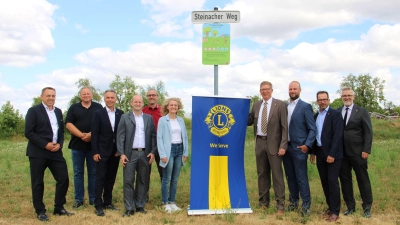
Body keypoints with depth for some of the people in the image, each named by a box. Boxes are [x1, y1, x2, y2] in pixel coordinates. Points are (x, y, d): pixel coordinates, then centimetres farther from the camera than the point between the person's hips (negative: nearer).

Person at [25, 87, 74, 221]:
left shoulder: (58, 112, 14)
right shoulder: (34, 111, -4)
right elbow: (28, 132, -11)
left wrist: (59, 144, -3)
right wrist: (45, 145, -17)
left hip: (55, 151, 5)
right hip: (38, 152, -5)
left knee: (63, 179, 4)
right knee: (38, 182, 3)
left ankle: (59, 208, 19)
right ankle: (40, 211, 16)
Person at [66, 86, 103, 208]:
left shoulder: (98, 107, 8)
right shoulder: (74, 108, 8)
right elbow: (68, 124, -2)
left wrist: (91, 135, -15)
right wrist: (82, 135, -13)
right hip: (77, 145, 0)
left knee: (93, 173, 5)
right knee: (78, 173, 5)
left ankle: (93, 198, 13)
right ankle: (78, 199, 12)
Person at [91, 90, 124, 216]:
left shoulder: (121, 114, 4)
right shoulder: (98, 114, -3)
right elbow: (94, 134, -5)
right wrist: (95, 152, -10)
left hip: (116, 151, 3)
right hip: (102, 151, -3)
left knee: (111, 178, 10)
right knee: (100, 178, 0)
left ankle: (108, 202, 21)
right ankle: (98, 206, 4)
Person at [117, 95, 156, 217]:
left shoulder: (149, 118, 10)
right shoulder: (125, 117, 4)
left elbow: (153, 136, 8)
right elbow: (120, 136, -1)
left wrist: (152, 152, -1)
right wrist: (121, 153, -9)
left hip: (145, 154, 2)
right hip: (130, 153, -2)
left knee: (142, 181, 8)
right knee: (128, 181, -1)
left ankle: (140, 206, 18)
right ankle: (129, 208, 5)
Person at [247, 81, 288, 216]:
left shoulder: (280, 104, -4)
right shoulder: (256, 105, 11)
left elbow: (284, 127, -7)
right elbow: (249, 122, 14)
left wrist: (283, 145, -14)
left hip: (273, 143, -5)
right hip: (260, 143, 5)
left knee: (277, 174, -1)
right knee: (262, 174, 12)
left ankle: (280, 205, 7)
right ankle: (263, 202, 23)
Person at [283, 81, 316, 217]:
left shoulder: (305, 107, -6)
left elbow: (312, 129, -7)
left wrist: (307, 145, -16)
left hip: (299, 148, -5)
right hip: (285, 147, 5)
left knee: (301, 177, -2)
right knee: (290, 176, 13)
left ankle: (306, 205, 8)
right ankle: (294, 201, 26)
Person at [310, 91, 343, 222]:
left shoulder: (335, 114, -8)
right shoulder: (315, 116, 12)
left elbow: (337, 135, -14)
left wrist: (332, 154, -18)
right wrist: (313, 152, 10)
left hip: (332, 154, -6)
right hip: (320, 153, 6)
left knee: (332, 181, -5)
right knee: (324, 182, 11)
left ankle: (335, 212, 3)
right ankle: (330, 207, 22)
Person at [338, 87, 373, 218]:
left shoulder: (362, 112, 0)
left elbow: (368, 132, -2)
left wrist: (366, 150, -9)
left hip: (357, 152, -2)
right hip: (341, 152, 3)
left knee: (363, 180, 5)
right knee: (345, 180, 8)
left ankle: (367, 207, 18)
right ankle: (350, 206, 20)